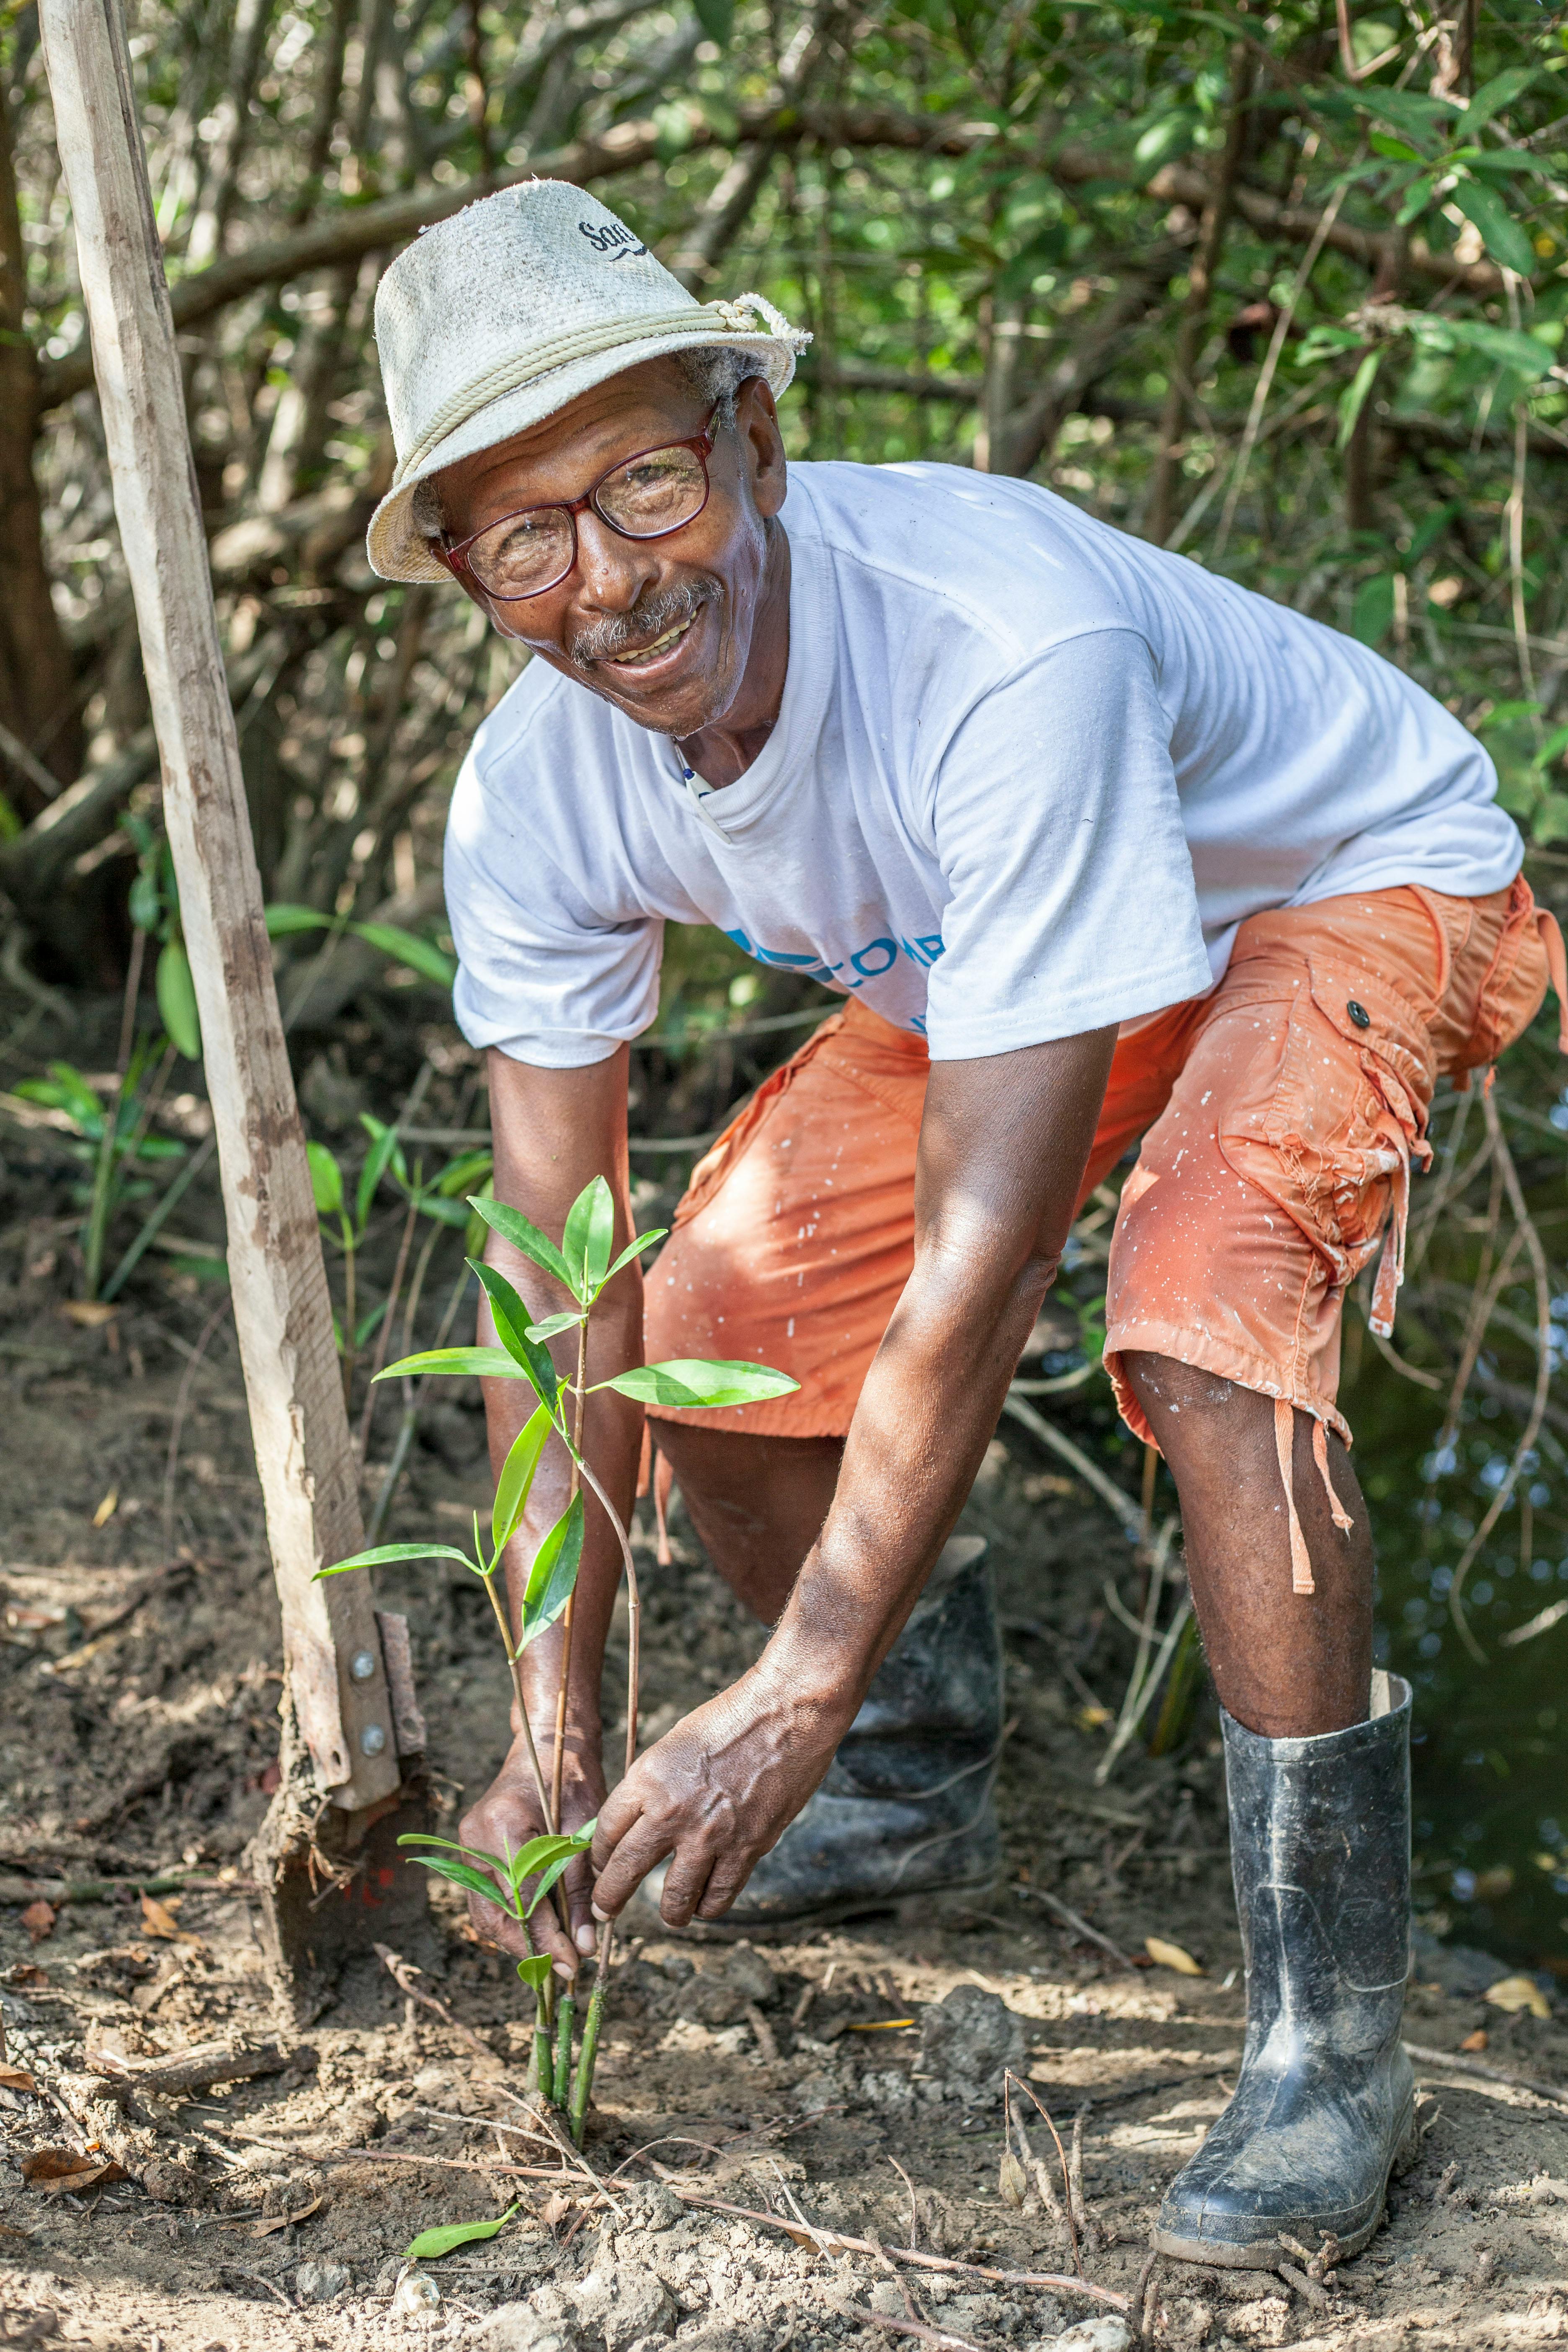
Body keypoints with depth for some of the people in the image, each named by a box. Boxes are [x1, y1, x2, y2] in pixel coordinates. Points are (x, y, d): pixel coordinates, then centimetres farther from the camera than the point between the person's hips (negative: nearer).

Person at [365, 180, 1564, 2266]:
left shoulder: (1009, 647, -42)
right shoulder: (536, 801, -21)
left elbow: (988, 1237, -41)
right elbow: (558, 1273, -15)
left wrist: (794, 1699, -40)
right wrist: (553, 1737, -19)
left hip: (1344, 880, -6)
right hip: (984, 966, 7)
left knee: (1203, 1337, -32)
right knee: (714, 1331, -3)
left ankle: (1333, 2037, -17)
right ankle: (917, 1800, 26)